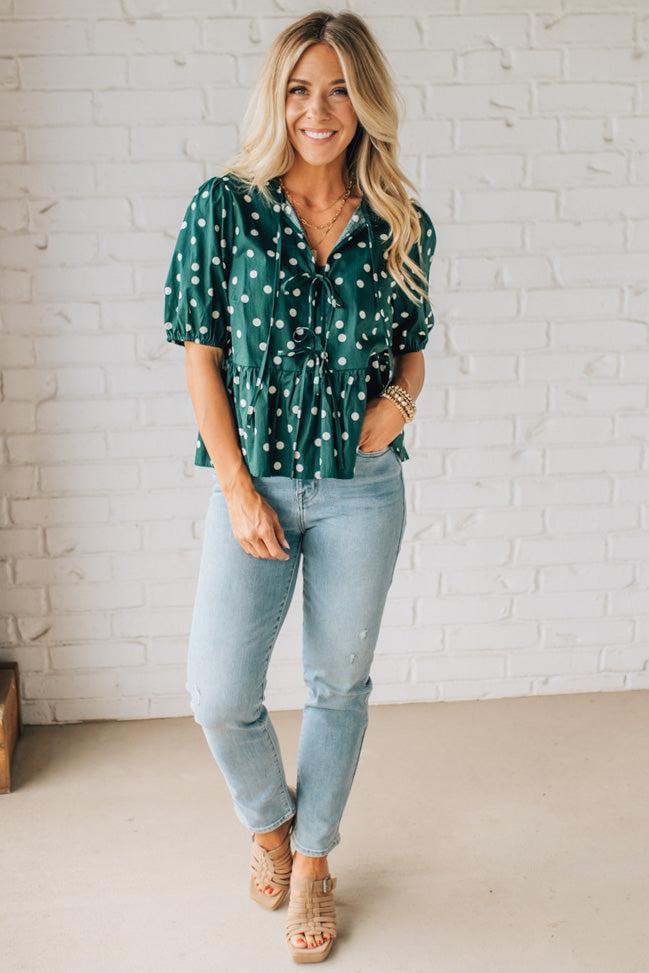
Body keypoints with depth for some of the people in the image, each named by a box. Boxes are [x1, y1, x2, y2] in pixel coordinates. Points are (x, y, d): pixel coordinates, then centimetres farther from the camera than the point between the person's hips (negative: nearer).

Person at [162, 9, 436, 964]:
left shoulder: (403, 226, 0)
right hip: (255, 481, -1)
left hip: (362, 489, 1)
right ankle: (269, 820, 30)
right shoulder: (225, 206, -5)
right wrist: (237, 490, -9)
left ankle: (314, 859, 33)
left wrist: (400, 399, -11)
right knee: (220, 692, -3)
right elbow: (202, 356, -4)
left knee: (339, 684, 11)